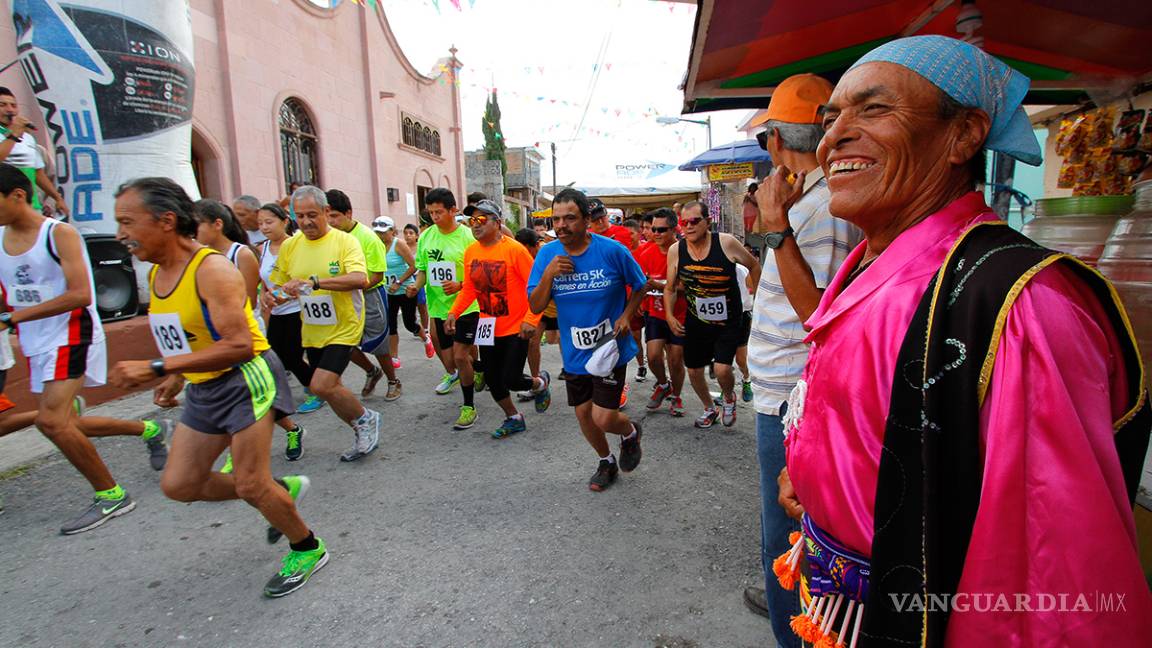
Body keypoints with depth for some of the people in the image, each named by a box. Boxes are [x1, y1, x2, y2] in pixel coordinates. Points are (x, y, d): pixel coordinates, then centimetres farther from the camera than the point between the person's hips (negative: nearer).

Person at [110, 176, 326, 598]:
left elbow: (238, 345, -28)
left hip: (245, 381, -9)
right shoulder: (156, 274, 7)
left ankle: (307, 550, 19)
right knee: (178, 484, 9)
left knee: (250, 485, -5)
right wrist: (177, 378, 13)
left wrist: (157, 368, -28)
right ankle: (281, 490, 27)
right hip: (203, 389, 9)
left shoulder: (213, 270, -21)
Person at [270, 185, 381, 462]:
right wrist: (278, 296, -12)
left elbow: (360, 279, -28)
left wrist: (314, 281, -34)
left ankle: (365, 419, 9)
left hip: (344, 329, -6)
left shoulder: (344, 241, -12)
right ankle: (365, 433, 34)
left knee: (321, 386, -17)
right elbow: (280, 286, 12)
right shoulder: (289, 246, 3)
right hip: (312, 332, 6)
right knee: (331, 387, 14)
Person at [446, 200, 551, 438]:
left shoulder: (514, 249, -17)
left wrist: (531, 319, -24)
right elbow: (469, 288, 11)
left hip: (516, 329, -6)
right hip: (488, 329, 6)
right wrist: (453, 312, -2)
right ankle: (513, 418, 37)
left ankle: (541, 384, 27)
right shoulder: (470, 252, 1)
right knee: (493, 382, 12)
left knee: (510, 379, -7)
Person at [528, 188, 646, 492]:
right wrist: (548, 274, -22)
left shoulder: (612, 251, -15)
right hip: (574, 352, 4)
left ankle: (630, 432, 30)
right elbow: (535, 306, -7)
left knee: (604, 418, -8)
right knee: (584, 414, 16)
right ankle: (606, 462, 44)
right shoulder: (547, 254, -6)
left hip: (609, 348, -4)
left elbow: (640, 286, 1)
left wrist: (626, 314, -14)